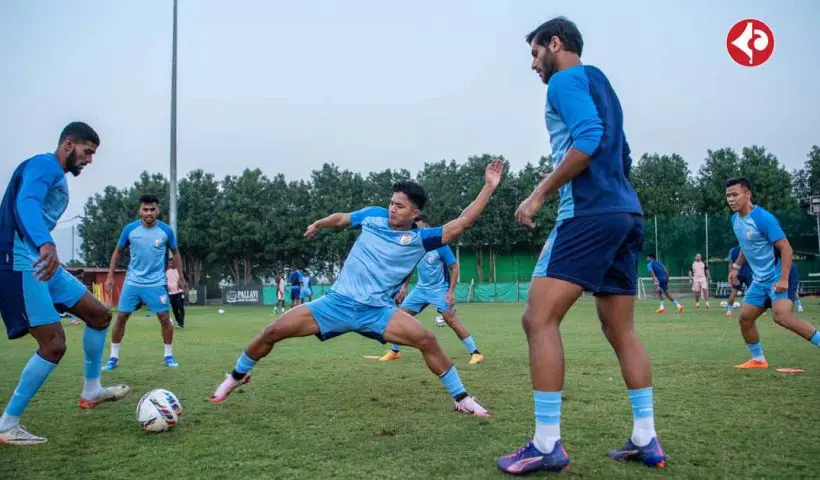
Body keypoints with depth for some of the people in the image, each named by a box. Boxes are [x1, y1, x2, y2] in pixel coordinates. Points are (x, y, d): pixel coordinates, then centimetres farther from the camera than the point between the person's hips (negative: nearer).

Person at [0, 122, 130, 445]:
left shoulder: (58, 177, 20)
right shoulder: (45, 165, -11)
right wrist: (46, 245, -47)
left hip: (42, 264, 10)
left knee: (100, 314, 11)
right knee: (53, 345, -12)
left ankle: (91, 391, 22)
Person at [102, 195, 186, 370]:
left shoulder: (166, 230, -7)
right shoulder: (130, 229, -6)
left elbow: (176, 253, 8)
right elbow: (118, 252, 7)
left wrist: (181, 277, 7)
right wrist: (110, 276, 4)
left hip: (156, 283, -1)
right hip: (132, 281, 1)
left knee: (164, 318, -2)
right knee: (121, 317, 1)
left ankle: (168, 355, 14)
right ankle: (113, 357, 14)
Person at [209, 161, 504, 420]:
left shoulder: (420, 238, -4)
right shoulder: (374, 215, 2)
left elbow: (459, 225, -15)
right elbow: (342, 219, 24)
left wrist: (488, 188, -18)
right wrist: (319, 224, 30)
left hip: (377, 311, -2)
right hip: (337, 302, 2)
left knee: (426, 339, -24)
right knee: (273, 331, -4)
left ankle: (461, 399, -5)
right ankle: (236, 376, 24)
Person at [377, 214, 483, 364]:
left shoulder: (440, 245, -16)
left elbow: (454, 267, -12)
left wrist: (451, 291, -18)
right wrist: (405, 287, 11)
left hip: (440, 289, -6)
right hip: (421, 289, 6)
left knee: (450, 319, -19)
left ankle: (475, 353, -12)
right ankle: (394, 352, 17)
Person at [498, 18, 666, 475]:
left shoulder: (566, 80, -1)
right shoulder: (600, 83, 26)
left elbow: (589, 137, -19)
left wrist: (540, 193, -17)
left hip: (590, 213, -10)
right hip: (627, 213, 10)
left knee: (539, 318, -10)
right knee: (621, 329, 12)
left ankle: (547, 445, -9)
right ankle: (646, 440, 15)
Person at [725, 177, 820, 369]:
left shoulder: (763, 218, -19)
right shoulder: (735, 219, 6)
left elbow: (786, 249, -21)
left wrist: (783, 279, -28)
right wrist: (736, 267, 15)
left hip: (778, 277, -8)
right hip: (759, 280, 9)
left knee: (781, 316, -28)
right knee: (745, 318, 8)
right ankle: (758, 360, 24)